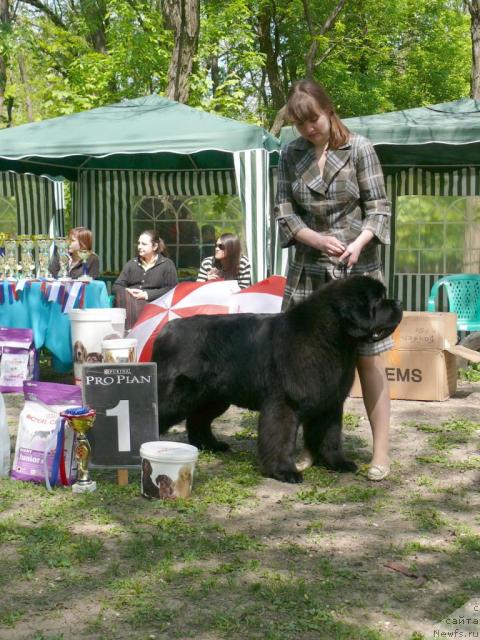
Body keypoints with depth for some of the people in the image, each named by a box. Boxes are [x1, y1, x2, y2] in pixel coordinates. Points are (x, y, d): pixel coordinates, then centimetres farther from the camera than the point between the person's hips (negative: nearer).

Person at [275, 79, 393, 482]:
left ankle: (382, 449, 3)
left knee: (367, 355, -2)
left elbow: (379, 207, -3)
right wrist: (317, 239, -14)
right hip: (309, 268, 3)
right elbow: (283, 210, 4)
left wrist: (360, 242, -22)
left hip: (358, 268, -3)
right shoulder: (291, 154, 6)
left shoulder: (358, 148, -3)